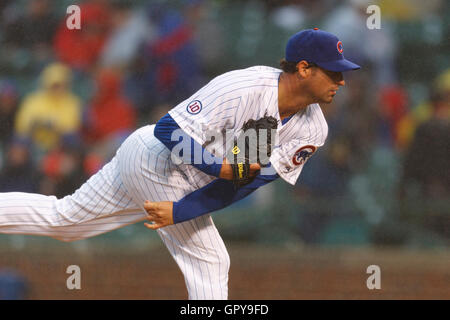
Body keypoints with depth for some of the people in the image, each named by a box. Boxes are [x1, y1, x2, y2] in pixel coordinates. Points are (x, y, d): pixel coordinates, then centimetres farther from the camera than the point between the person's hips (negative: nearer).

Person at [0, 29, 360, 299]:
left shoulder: (313, 130, -8)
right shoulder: (243, 88, -29)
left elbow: (245, 182, -9)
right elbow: (169, 130, -28)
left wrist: (181, 211, -16)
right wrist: (219, 167, -34)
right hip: (153, 157, -7)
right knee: (210, 261, -2)